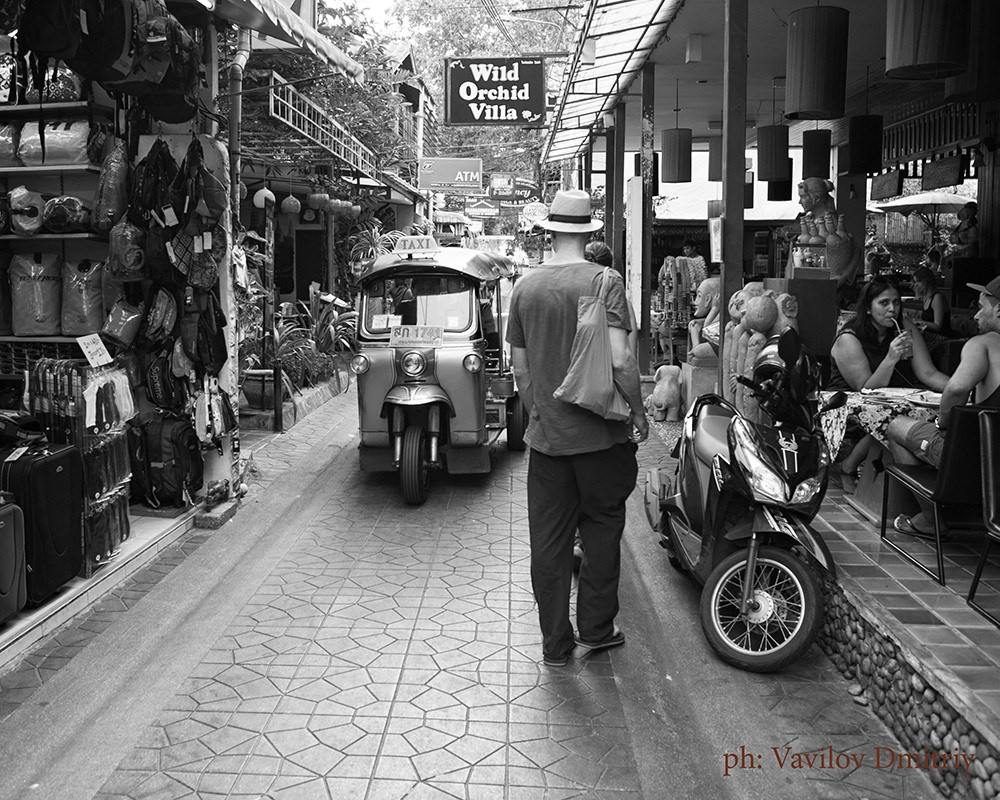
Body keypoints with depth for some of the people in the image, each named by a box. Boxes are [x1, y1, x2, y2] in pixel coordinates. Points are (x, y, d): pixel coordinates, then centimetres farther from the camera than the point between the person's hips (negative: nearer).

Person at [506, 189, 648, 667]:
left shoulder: (525, 287, 2)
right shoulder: (604, 282, -10)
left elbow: (520, 365, 8)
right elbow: (619, 361, -19)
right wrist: (638, 413, -5)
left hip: (545, 435, 3)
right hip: (600, 432, -3)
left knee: (548, 542, 10)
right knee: (602, 530, 15)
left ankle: (555, 645, 19)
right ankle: (595, 631, 24)